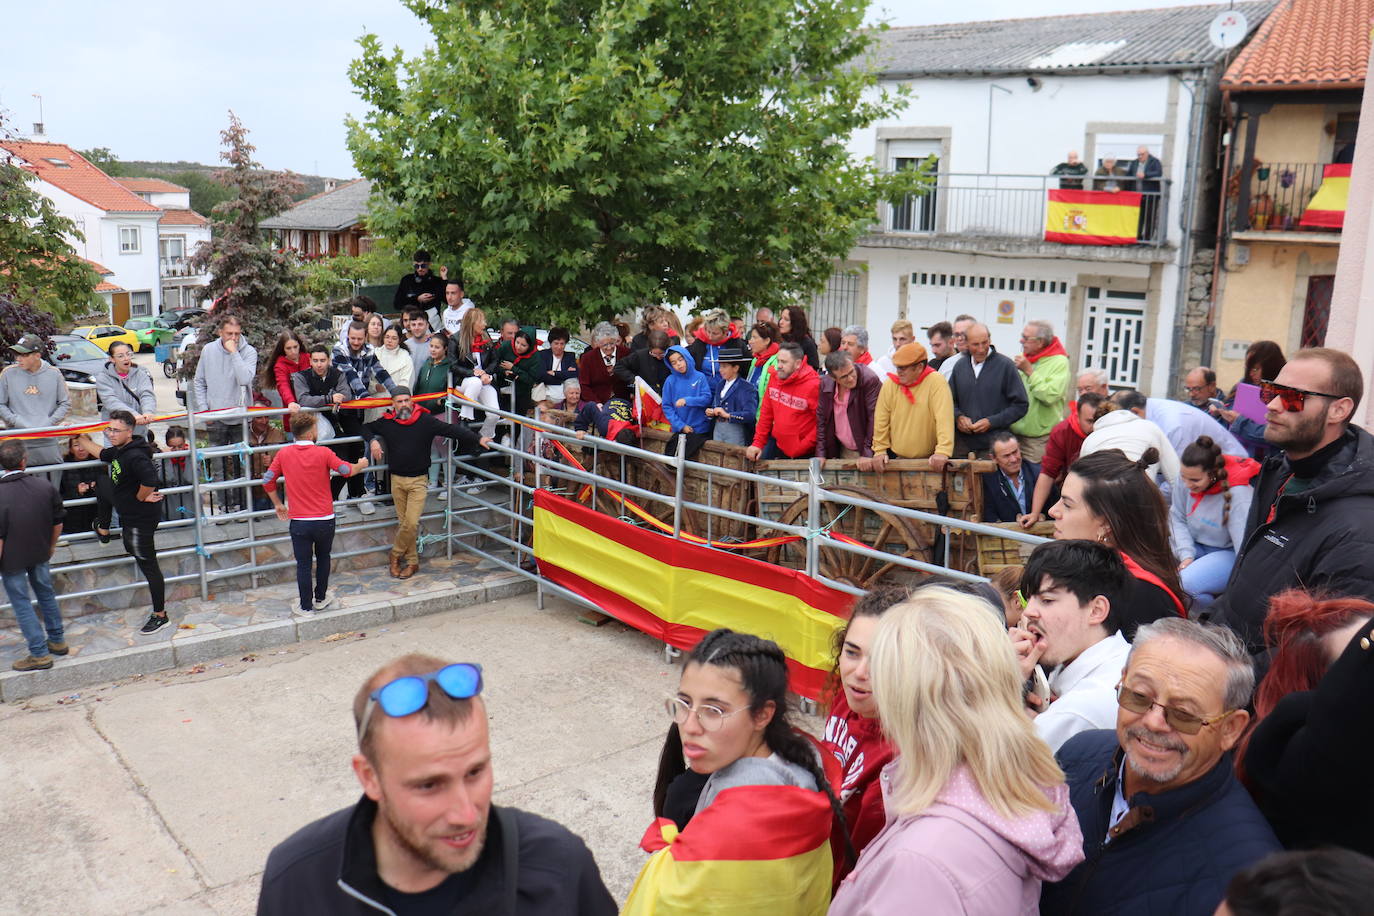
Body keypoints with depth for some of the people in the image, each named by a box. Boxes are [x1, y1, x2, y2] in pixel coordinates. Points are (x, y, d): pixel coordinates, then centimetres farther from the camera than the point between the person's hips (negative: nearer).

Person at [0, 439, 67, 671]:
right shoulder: (45, 485, -11)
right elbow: (58, 523, 0)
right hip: (40, 554, 4)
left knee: (21, 604, 6)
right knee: (46, 594, 21)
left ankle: (39, 654, 11)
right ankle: (57, 641, 33)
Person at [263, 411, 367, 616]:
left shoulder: (283, 454, -3)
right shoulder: (323, 453, -11)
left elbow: (268, 481, 4)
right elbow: (347, 470, -2)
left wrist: (278, 505, 18)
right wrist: (361, 464, 20)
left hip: (299, 522, 1)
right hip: (324, 520, 0)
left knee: (303, 564, 10)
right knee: (323, 558, 21)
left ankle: (306, 606, 16)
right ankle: (321, 599, 32)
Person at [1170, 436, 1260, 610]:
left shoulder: (1239, 494, -27)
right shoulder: (1186, 478, -11)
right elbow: (1177, 518, 1)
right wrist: (1186, 556, -12)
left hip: (1229, 552, -6)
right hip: (1195, 545, 6)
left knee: (1187, 583, -34)